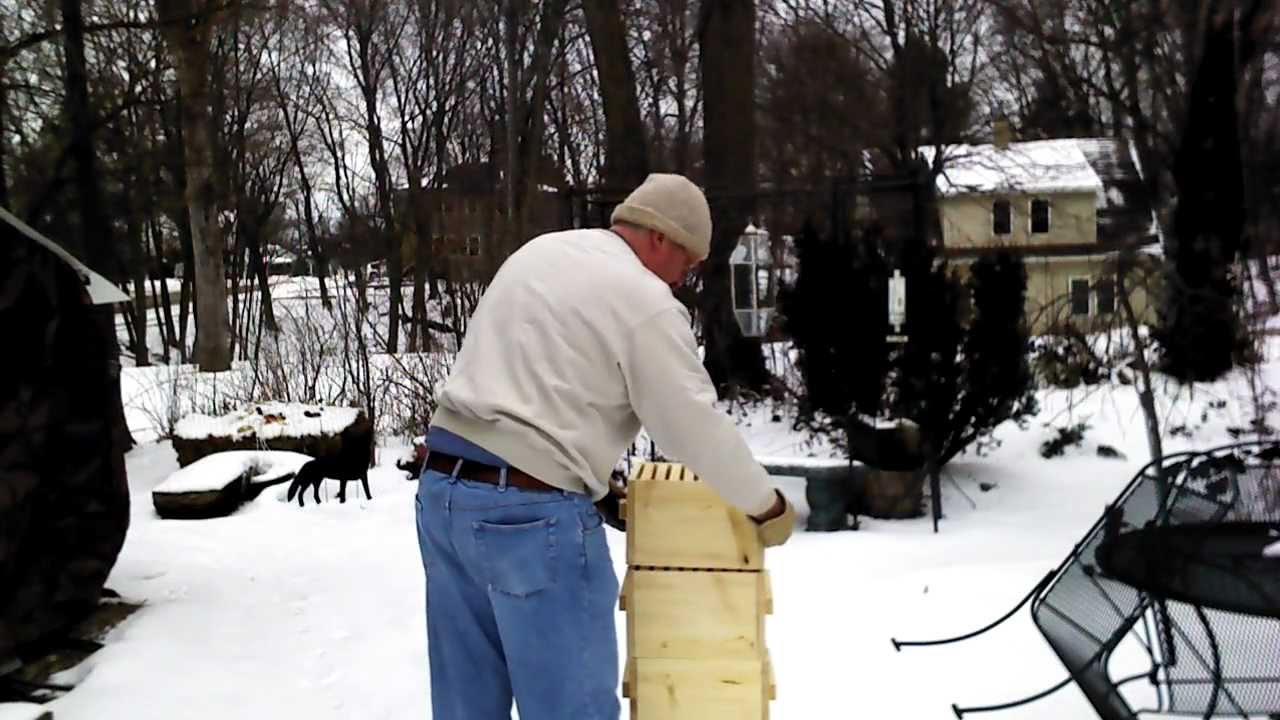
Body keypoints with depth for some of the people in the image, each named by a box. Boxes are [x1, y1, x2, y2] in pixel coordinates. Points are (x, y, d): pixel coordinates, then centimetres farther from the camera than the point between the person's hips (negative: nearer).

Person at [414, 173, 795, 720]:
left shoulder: (539, 252, 17)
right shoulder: (646, 301, -8)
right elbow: (696, 429, -7)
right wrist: (767, 505, 8)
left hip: (444, 487, 9)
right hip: (531, 509, -8)